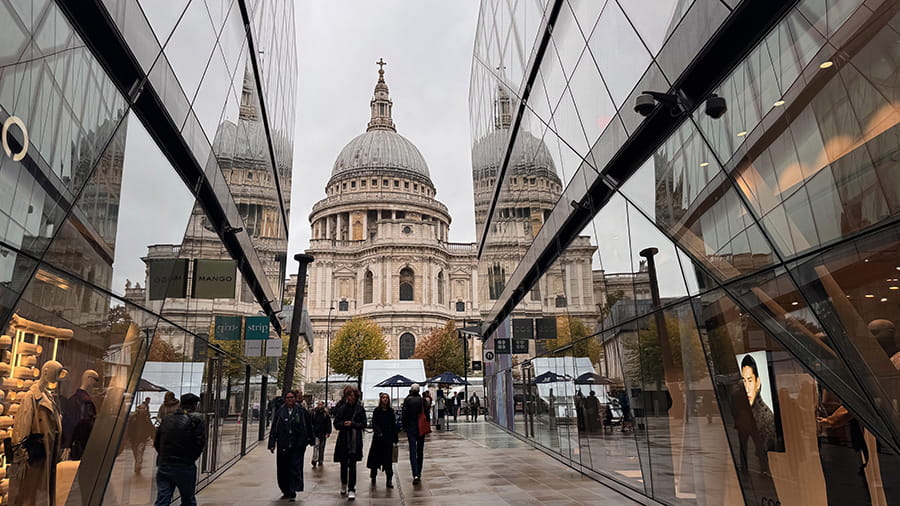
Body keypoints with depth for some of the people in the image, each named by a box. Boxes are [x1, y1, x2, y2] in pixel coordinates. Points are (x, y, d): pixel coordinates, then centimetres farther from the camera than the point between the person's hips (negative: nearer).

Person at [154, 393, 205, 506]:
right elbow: (200, 443, -10)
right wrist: (191, 458, 5)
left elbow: (156, 443, 14)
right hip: (185, 467, -4)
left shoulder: (166, 419, 11)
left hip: (164, 466, 4)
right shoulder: (196, 420, -5)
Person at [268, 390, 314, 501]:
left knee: (295, 468, -5)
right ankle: (286, 491, 25)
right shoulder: (279, 412, 4)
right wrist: (272, 444, 1)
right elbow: (274, 429, 5)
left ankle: (292, 493, -2)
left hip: (297, 445, -2)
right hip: (283, 446, 2)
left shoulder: (302, 411, 0)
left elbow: (309, 427, 6)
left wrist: (311, 440, 8)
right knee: (283, 469, 9)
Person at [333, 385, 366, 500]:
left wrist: (352, 424, -16)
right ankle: (344, 484, 36)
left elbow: (363, 424, -2)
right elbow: (336, 424, 3)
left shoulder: (360, 409, -1)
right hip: (343, 440, 2)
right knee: (343, 464, 12)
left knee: (352, 465, -5)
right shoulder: (342, 408, 2)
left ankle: (351, 489, 1)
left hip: (355, 440, -2)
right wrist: (343, 424, -17)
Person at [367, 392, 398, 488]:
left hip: (388, 438, 1)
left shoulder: (391, 411, 6)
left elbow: (394, 425, 7)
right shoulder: (377, 411, 0)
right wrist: (378, 432, -25)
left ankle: (389, 480, 2)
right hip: (378, 437, -1)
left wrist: (395, 439, 4)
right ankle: (373, 476, 26)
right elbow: (374, 423, -7)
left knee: (388, 458, -1)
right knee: (376, 457, 7)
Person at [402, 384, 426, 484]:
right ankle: (419, 473, 21)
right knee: (420, 451, 14)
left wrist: (404, 427, 5)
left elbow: (404, 414, -5)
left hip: (411, 428, -1)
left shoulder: (407, 400, -6)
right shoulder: (422, 400, -3)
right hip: (421, 428, 2)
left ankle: (415, 474, -16)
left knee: (413, 451, -3)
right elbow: (426, 413, -3)